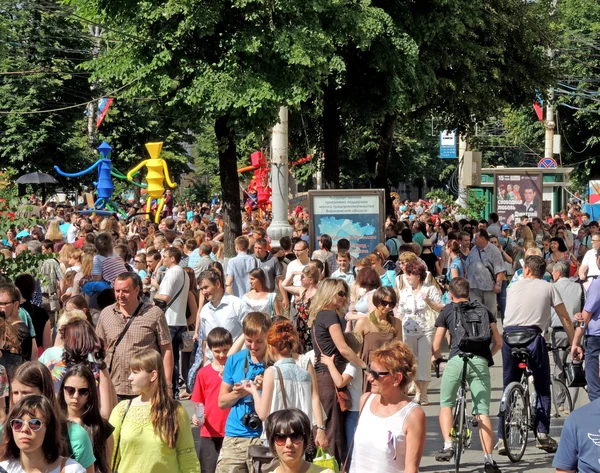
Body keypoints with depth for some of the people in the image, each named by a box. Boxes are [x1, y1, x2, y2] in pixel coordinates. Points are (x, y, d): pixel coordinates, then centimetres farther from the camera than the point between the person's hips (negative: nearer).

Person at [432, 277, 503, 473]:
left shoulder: (448, 310, 16)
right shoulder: (483, 310, 23)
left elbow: (437, 345, 16)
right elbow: (498, 342, 19)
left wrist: (436, 357, 37)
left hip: (457, 359, -2)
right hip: (480, 362, 2)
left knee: (446, 404, 16)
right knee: (483, 412, 2)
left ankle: (448, 445, -1)